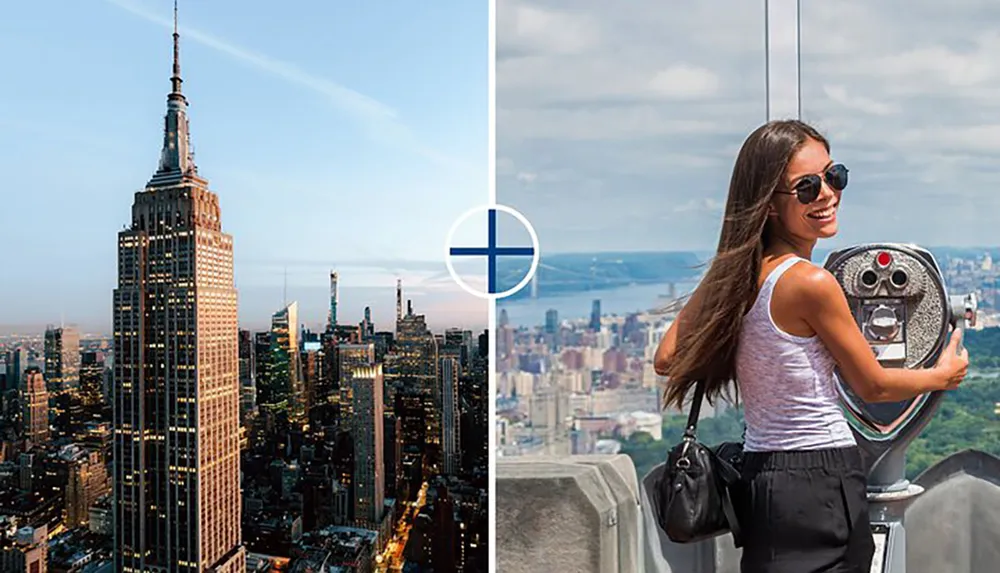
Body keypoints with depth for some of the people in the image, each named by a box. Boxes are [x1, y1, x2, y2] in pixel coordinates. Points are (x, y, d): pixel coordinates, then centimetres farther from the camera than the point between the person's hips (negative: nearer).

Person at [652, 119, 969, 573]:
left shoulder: (732, 273, 1)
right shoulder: (811, 283, -19)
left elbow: (667, 359, 5)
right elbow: (873, 386, -6)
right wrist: (944, 374, 13)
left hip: (759, 472, 7)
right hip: (819, 482, -7)